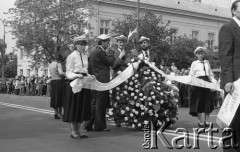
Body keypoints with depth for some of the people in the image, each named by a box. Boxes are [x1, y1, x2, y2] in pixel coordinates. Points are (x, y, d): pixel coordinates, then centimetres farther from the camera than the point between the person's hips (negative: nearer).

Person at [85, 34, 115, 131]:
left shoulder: (93, 51, 15)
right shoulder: (100, 52, -15)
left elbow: (90, 68, 20)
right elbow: (111, 62, -12)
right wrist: (110, 52, -1)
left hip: (96, 81, 10)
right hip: (102, 80, -10)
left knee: (95, 102, 14)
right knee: (101, 103, -3)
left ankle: (89, 125, 17)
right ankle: (99, 126, 4)